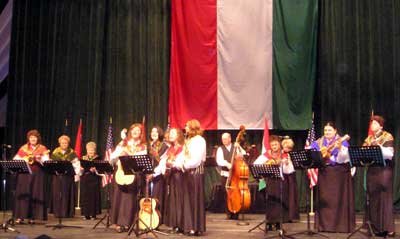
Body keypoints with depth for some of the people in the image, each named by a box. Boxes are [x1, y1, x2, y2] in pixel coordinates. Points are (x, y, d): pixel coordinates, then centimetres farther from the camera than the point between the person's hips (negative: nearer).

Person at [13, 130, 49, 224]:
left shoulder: (42, 148, 5)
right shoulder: (23, 148, 11)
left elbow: (46, 161, -4)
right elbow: (15, 159, 9)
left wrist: (39, 159, -22)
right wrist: (23, 160, -9)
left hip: (37, 174, -1)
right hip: (24, 174, 1)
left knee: (35, 195, -1)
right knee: (23, 194, -4)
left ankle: (32, 217, 4)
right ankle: (20, 216, -3)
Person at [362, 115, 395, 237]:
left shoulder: (387, 137, -2)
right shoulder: (369, 138, 15)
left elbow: (389, 154, -13)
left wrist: (378, 146, -23)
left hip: (384, 170, -6)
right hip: (372, 170, 6)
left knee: (385, 198, -5)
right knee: (373, 198, 5)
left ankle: (387, 227, -3)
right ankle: (376, 226, 11)